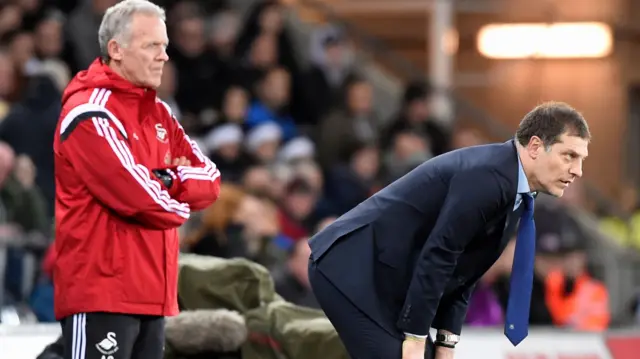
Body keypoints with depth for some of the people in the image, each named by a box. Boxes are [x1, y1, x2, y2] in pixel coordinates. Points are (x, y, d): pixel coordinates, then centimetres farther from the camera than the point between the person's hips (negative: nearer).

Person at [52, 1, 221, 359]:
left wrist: (166, 181, -8)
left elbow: (210, 181, 10)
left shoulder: (158, 114, 17)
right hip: (101, 290, -9)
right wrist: (178, 205, 1)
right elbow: (142, 198, -19)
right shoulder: (90, 115, -11)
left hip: (150, 292, 9)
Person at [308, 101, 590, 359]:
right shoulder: (487, 177, -21)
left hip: (383, 278, 10)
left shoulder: (513, 187, 10)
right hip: (354, 271, -10)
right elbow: (436, 256, -23)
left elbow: (460, 268, 14)